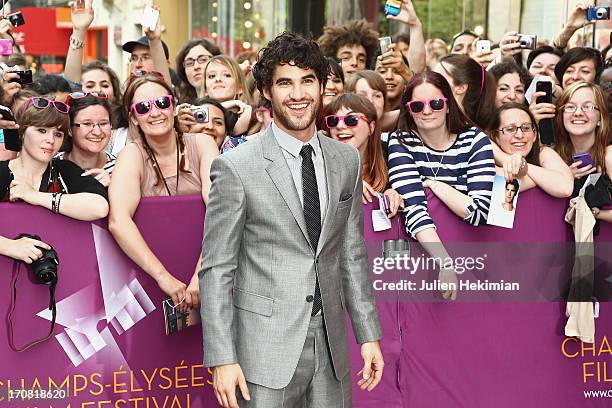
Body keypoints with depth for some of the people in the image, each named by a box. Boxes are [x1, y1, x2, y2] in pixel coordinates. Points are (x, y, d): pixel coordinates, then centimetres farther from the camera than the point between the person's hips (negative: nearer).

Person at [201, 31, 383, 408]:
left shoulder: (347, 160, 8)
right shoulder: (235, 168, -8)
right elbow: (216, 270, -8)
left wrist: (369, 335, 10)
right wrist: (222, 360, -12)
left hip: (331, 350, 4)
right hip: (265, 350, -4)